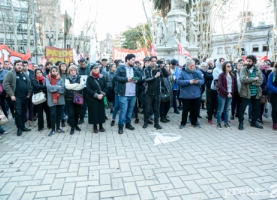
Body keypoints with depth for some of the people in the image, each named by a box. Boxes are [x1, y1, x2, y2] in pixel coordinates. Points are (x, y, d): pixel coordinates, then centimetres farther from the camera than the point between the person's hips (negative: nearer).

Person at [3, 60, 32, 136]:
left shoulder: (25, 74, 15)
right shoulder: (10, 73, -4)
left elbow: (29, 84, 20)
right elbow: (5, 84, -11)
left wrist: (29, 93, 9)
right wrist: (11, 95, -15)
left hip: (25, 97, 6)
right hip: (16, 97, -6)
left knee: (24, 112, 12)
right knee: (18, 113, -4)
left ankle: (23, 126, 23)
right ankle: (19, 128, 7)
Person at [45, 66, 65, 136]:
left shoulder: (60, 79, 3)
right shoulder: (47, 79, -1)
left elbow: (63, 89, -8)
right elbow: (49, 87, -16)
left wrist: (54, 88, -13)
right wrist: (58, 87, -11)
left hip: (60, 99, 2)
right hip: (51, 99, -2)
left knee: (59, 114, 11)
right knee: (53, 114, -4)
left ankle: (58, 128, 25)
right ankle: (53, 129, 10)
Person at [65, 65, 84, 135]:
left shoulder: (79, 77, 3)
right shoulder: (67, 78, 3)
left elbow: (82, 86, -13)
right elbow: (67, 86, -16)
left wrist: (71, 86, -13)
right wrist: (77, 84, -14)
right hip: (69, 98, -1)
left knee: (77, 112, 10)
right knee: (71, 113, -3)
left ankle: (76, 125, 29)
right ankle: (72, 127, 8)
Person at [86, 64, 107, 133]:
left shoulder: (102, 77, 5)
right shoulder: (89, 78, -5)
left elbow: (106, 87, 5)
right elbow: (88, 89, -10)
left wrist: (102, 94, -11)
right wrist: (96, 95, -17)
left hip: (101, 98, 3)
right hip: (92, 98, -3)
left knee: (101, 111, 8)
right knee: (94, 112, 2)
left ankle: (101, 126, 21)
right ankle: (95, 127, 15)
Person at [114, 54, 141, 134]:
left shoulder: (135, 69, 14)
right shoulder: (120, 68, -4)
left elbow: (140, 77, 19)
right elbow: (116, 77, -13)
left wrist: (137, 80, -4)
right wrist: (126, 79, -17)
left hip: (133, 94, 6)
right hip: (124, 94, -6)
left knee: (130, 110, 14)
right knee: (123, 110, -6)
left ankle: (128, 123, 29)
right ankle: (120, 126, 5)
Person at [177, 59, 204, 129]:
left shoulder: (198, 72, 6)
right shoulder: (182, 72, -6)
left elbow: (202, 81, 6)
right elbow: (179, 82, -15)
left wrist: (198, 81, -16)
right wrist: (189, 82, -22)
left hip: (196, 95, 4)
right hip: (186, 95, -3)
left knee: (195, 110, 13)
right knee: (185, 110, 7)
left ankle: (194, 122, 29)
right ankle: (183, 123, 22)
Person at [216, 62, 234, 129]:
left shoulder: (232, 75, 11)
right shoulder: (221, 75, -7)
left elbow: (233, 85, 14)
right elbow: (220, 86, -13)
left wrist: (231, 93, 1)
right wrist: (227, 93, -15)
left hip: (230, 94, 5)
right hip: (222, 95, -5)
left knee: (227, 110, 10)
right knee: (220, 110, 1)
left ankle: (226, 123, 19)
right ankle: (219, 123, 10)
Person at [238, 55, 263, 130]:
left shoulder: (258, 70, 3)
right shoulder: (243, 69, -5)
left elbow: (260, 81, -10)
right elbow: (243, 79, -22)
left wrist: (249, 81, -19)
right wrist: (254, 79, -16)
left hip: (256, 93, 4)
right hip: (246, 93, -3)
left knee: (256, 109, 15)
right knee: (242, 108, -2)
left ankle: (254, 122, 32)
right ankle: (241, 122, 14)